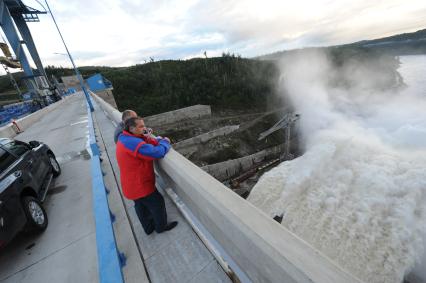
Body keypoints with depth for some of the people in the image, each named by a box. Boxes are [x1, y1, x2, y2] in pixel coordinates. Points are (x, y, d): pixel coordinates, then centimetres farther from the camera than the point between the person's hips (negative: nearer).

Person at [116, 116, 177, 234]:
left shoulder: (126, 140, 3)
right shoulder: (133, 143, -31)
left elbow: (146, 148, 4)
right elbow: (158, 152, -34)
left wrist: (149, 139, -15)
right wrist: (165, 142, -16)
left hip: (132, 184, 10)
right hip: (140, 186, -10)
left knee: (141, 206, 25)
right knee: (158, 203, 12)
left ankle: (148, 227, 47)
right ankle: (161, 226, 35)